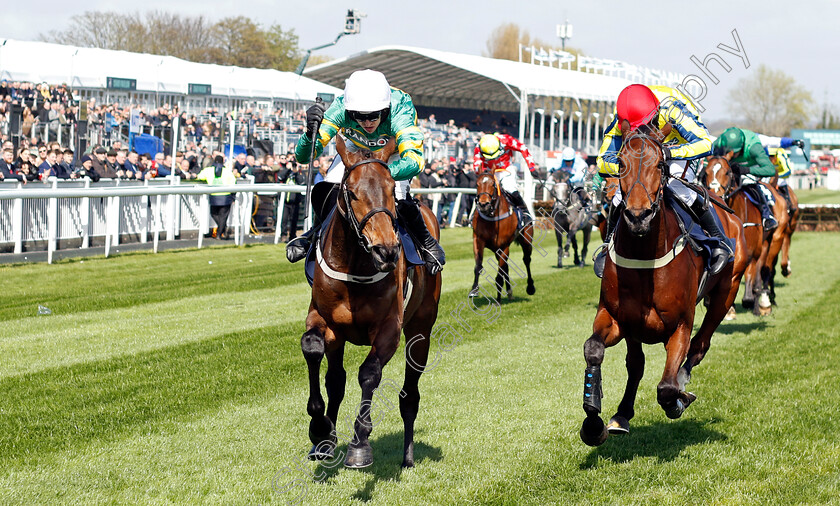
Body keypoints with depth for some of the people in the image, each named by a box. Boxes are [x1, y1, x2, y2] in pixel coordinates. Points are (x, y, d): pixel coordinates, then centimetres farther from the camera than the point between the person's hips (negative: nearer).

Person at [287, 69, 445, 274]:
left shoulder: (399, 113, -44)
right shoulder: (340, 109, -36)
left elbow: (414, 160, -56)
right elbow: (303, 156, -35)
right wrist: (311, 132, -57)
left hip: (395, 151, -3)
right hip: (357, 147, 3)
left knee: (399, 199, -25)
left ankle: (426, 242, 3)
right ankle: (317, 231, 18)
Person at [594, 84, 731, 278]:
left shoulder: (671, 108, -39)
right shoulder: (620, 122, -28)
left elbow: (705, 143, -45)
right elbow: (603, 162, -23)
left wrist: (670, 153, -59)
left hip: (682, 148, -4)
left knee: (677, 188, -31)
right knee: (624, 191, -16)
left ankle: (720, 239, -17)